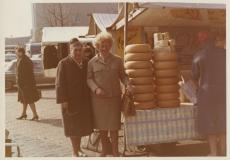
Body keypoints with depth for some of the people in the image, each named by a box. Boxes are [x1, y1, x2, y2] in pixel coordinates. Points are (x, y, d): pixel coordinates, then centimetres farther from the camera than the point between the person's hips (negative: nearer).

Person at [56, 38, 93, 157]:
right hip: (71, 101, -5)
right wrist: (63, 100, -17)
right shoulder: (63, 64, -6)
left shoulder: (85, 63, 10)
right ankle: (75, 151, 11)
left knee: (82, 125, 11)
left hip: (84, 101, 5)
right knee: (73, 127, 1)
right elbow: (60, 83, -11)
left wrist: (90, 97, 10)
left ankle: (78, 148, 26)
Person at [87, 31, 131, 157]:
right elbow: (89, 78, 2)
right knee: (102, 125, 9)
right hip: (98, 98, 0)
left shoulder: (117, 60, 5)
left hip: (114, 97, 0)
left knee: (113, 125, 2)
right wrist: (96, 89, -15)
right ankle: (104, 150, 25)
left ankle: (115, 151, 14)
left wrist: (127, 84, -11)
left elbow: (122, 75, 9)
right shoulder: (92, 62, 2)